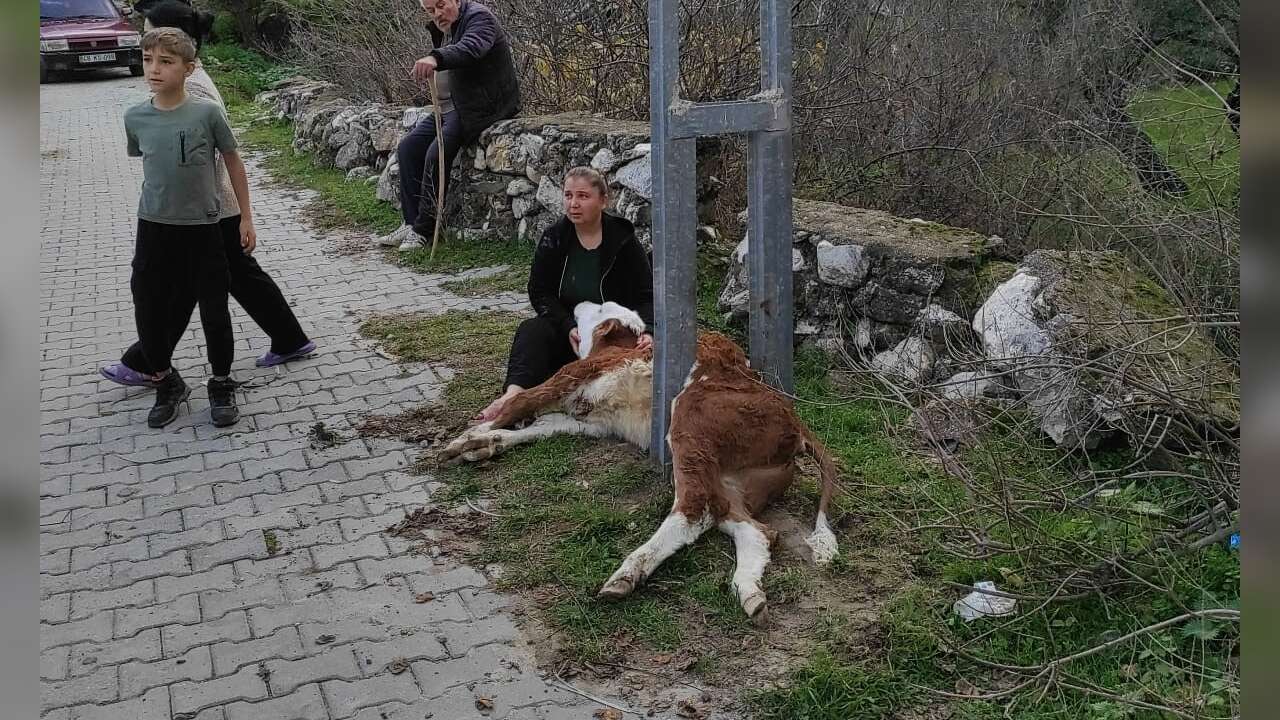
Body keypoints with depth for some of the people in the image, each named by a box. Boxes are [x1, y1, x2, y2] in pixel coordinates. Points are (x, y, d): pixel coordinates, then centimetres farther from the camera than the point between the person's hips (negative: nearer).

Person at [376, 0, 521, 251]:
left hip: (480, 106, -10)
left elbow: (470, 48, -36)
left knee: (436, 153, -23)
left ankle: (424, 229, -12)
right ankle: (411, 222, 3)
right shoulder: (442, 29, 16)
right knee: (408, 148, 1)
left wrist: (435, 58, -53)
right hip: (450, 105, 10)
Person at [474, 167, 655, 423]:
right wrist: (569, 327, -19)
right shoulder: (554, 238, 0)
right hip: (566, 331, 2)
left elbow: (647, 297, -5)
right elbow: (539, 292, -2)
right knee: (531, 331, -28)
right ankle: (513, 393, -51)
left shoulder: (624, 241, -6)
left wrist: (647, 331, -27)